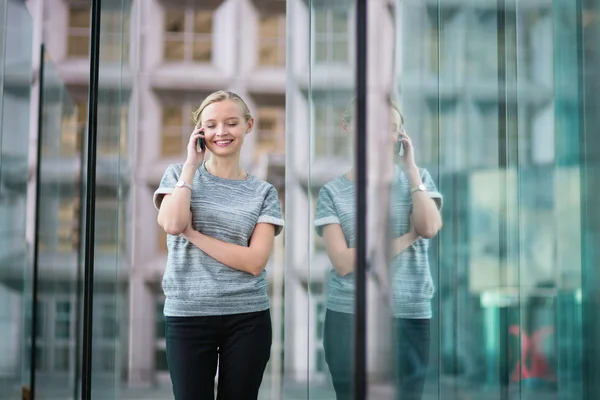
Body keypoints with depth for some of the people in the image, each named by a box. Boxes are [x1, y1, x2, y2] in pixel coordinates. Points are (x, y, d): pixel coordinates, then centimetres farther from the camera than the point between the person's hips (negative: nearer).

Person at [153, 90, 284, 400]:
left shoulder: (263, 192, 5)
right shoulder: (179, 175, 7)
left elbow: (254, 262, -8)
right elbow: (172, 224, -15)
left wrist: (193, 233, -12)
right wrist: (191, 165, -6)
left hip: (248, 318, 1)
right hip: (187, 316, 0)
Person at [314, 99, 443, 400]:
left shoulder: (417, 178, 8)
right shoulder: (333, 192, 2)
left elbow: (429, 228, -12)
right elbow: (342, 262, -9)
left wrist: (410, 167, -7)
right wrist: (407, 237, -9)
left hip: (409, 316, 1)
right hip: (348, 318, 0)